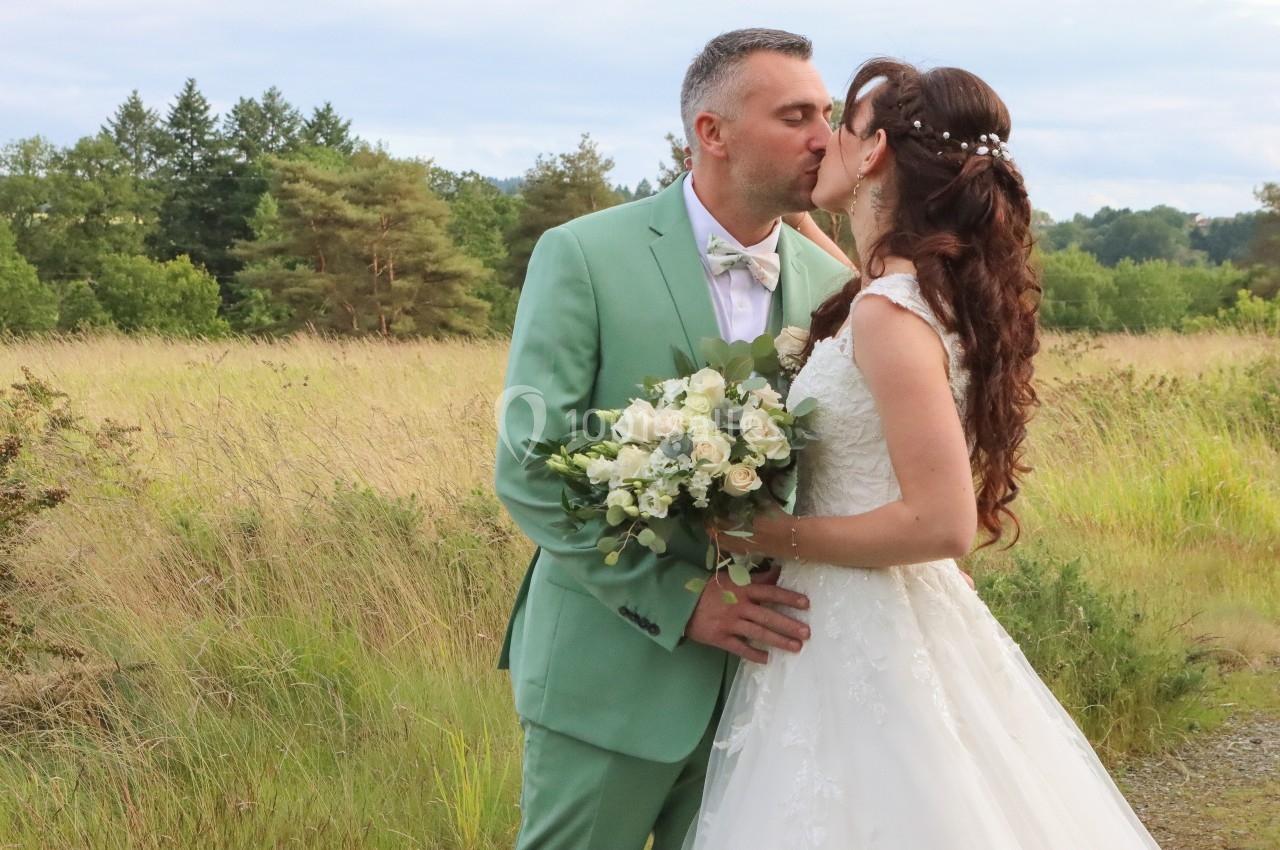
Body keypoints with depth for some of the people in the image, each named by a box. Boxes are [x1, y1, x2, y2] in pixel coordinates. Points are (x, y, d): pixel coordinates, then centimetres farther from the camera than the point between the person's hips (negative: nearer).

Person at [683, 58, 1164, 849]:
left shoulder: (889, 311, -21)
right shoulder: (928, 289, 6)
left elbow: (942, 524, -25)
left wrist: (774, 536, -17)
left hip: (863, 643, -9)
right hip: (891, 628, 9)